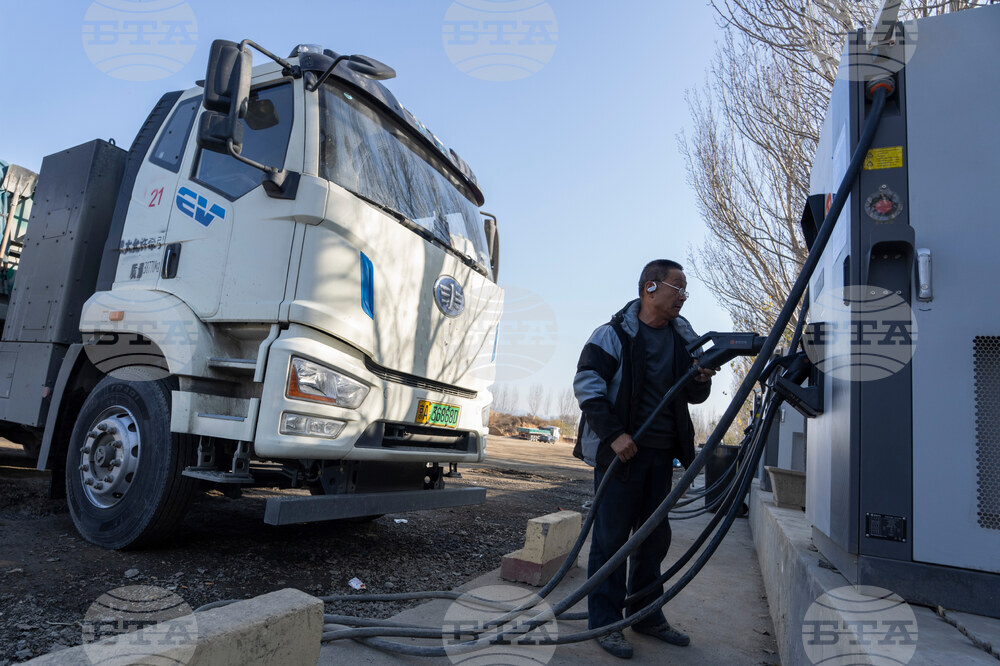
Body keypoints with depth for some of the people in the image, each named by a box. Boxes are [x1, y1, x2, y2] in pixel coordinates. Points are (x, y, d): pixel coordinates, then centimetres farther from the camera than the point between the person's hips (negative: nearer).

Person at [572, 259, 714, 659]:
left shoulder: (682, 338, 11)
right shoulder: (614, 333, -8)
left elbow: (692, 397, 18)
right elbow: (586, 384, -13)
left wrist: (701, 380, -5)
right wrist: (613, 434, -21)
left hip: (661, 453, 7)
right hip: (620, 450, -7)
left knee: (654, 537, 15)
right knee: (611, 536, -1)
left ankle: (646, 615, 31)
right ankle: (605, 622, 11)